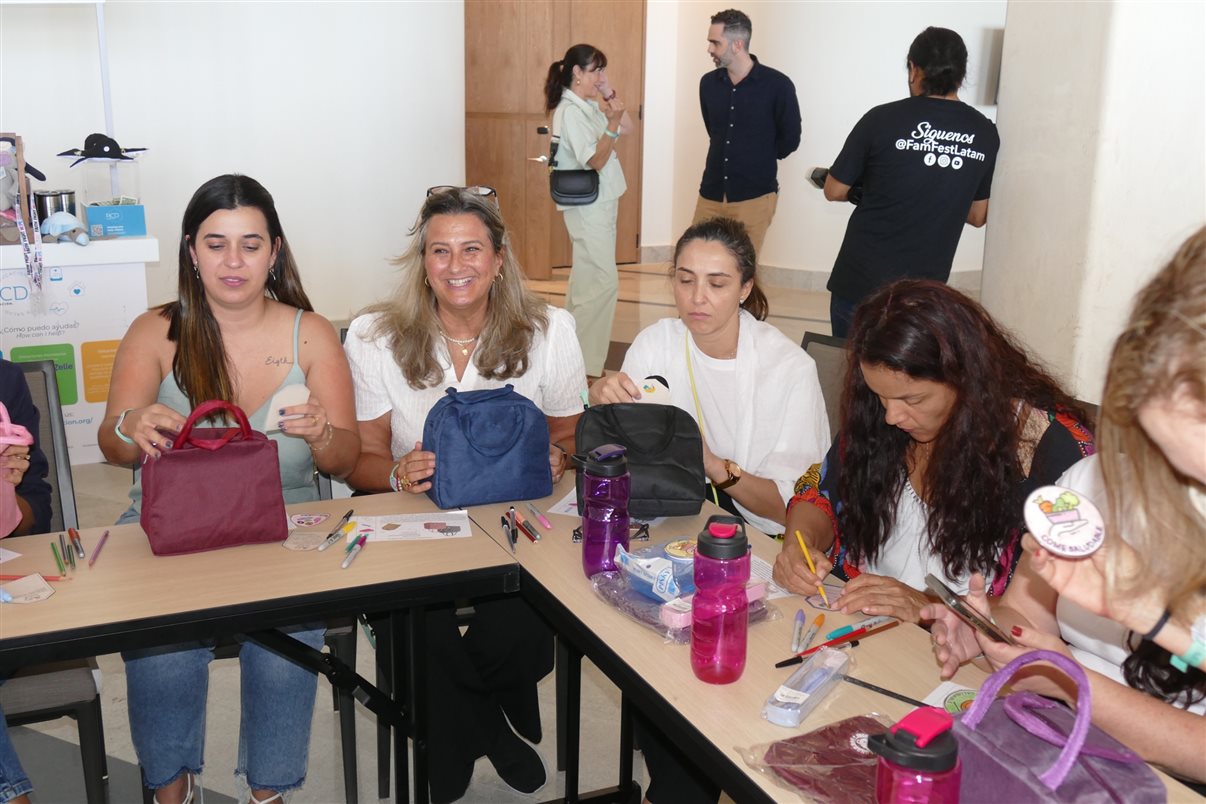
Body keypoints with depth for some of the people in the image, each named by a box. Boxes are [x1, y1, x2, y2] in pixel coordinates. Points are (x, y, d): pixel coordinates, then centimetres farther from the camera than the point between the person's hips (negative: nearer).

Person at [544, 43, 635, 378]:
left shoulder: (590, 106, 11)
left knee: (586, 278, 15)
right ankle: (586, 364, -7)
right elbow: (595, 160, -21)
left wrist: (609, 93, 4)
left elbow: (627, 128, 12)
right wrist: (611, 126, -33)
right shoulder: (570, 111, -16)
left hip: (600, 203, 10)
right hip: (588, 206, -10)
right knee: (603, 281, -12)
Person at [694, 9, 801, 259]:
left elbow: (789, 139, 0)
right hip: (711, 193, 4)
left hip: (754, 196, -4)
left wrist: (760, 161, 9)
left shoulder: (777, 85, -9)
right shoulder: (708, 83, 5)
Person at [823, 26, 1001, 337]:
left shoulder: (882, 119, -10)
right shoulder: (985, 134, -1)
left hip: (860, 282, -2)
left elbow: (834, 191, 0)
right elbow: (978, 216, 10)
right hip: (925, 290, 2)